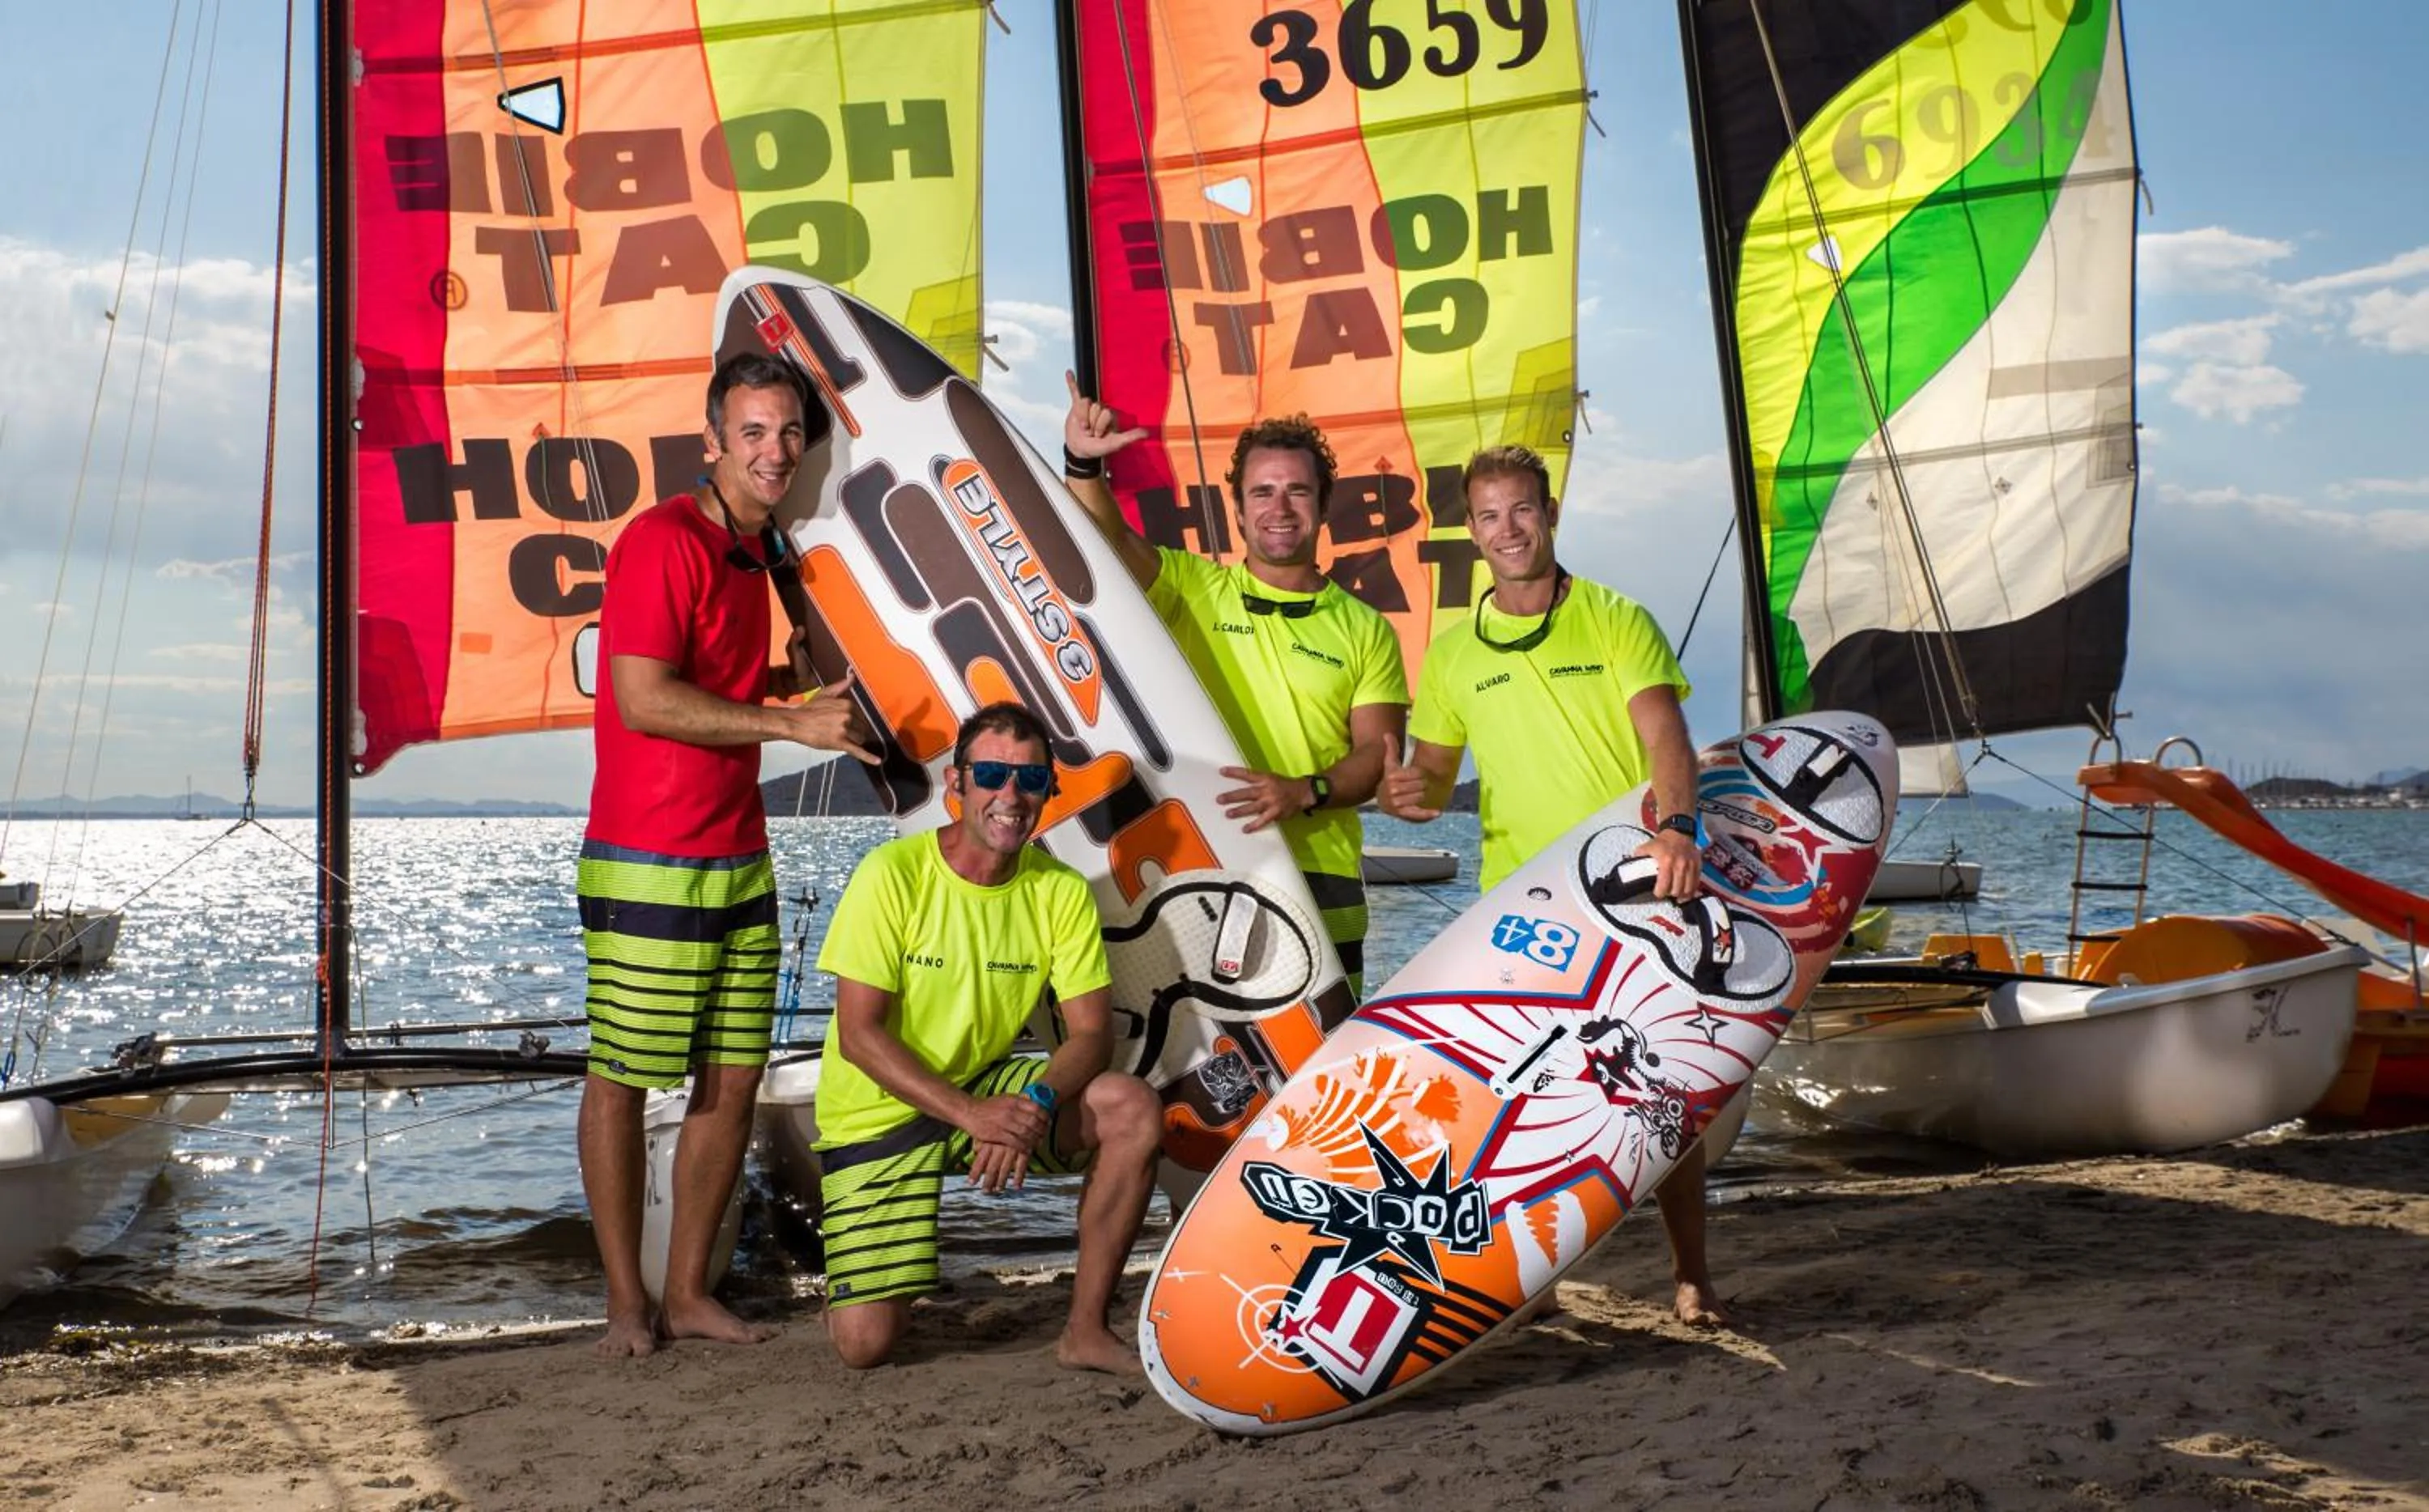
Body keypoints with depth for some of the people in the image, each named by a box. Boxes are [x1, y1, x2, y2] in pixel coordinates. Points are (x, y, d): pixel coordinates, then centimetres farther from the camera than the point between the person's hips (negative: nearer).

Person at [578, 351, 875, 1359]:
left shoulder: (760, 548, 14)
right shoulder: (664, 540, -13)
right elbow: (644, 699, -21)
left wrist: (796, 675, 8)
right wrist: (794, 722, -20)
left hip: (739, 858, 9)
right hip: (646, 866, -8)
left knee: (735, 1079, 9)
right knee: (621, 1078, 3)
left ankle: (689, 1292, 21)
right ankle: (627, 1300, 15)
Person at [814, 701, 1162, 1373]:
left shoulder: (1061, 891, -6)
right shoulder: (892, 875, -17)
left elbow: (1092, 1032, -8)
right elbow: (859, 1034, -19)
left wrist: (1037, 1103, -29)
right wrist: (970, 1113, -29)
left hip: (987, 1090, 4)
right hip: (878, 1113, -3)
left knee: (1135, 1110, -22)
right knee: (865, 1343, -15)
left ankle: (1086, 1330, -9)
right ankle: (858, 1271, 23)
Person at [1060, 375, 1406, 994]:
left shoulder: (1366, 630, 10)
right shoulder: (1191, 587, 9)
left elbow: (1378, 753, 4)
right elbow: (1107, 539, -6)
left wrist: (1305, 792, -14)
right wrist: (1083, 462, -24)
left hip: (1320, 880, 1)